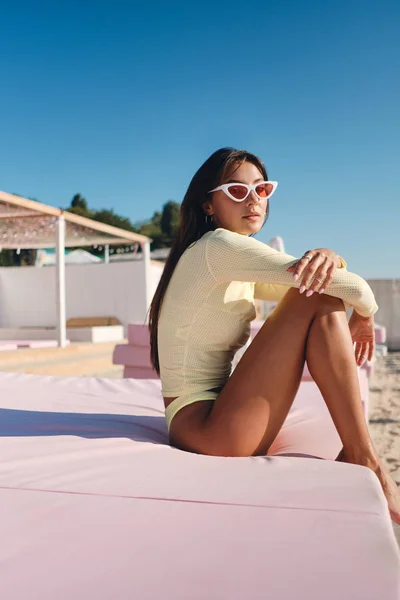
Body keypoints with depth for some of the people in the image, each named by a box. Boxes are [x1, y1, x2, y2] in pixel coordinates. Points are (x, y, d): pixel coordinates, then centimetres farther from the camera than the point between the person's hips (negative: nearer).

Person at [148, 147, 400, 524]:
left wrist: (328, 257, -13)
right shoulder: (217, 246, -13)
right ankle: (363, 460, -6)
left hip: (210, 425, 10)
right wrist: (364, 315, 5)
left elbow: (312, 279, 10)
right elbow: (352, 287, -17)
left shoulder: (237, 268, 16)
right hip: (204, 432, -10)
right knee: (317, 301, -14)